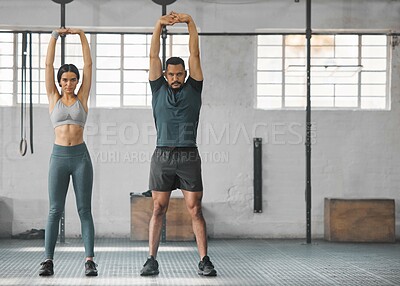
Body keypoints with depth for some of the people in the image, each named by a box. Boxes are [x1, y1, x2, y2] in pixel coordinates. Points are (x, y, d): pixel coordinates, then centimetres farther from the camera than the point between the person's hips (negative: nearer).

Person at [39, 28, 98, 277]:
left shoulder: (82, 98, 8)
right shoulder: (54, 98, 8)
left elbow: (88, 64, 4)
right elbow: (48, 65, 4)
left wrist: (82, 36, 2)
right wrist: (55, 37, -1)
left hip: (80, 156, 0)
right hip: (59, 156, 0)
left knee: (85, 210, 0)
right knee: (55, 210, 0)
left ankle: (90, 260, -1)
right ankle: (48, 260, 3)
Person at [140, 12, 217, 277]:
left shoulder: (193, 89, 8)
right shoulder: (159, 89, 10)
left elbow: (195, 55, 2)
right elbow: (154, 56, 4)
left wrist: (190, 22, -4)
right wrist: (159, 26, -5)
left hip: (189, 156, -1)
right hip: (162, 156, 1)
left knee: (195, 210, -2)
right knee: (158, 209, 3)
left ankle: (204, 261, 2)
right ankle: (152, 260, 8)